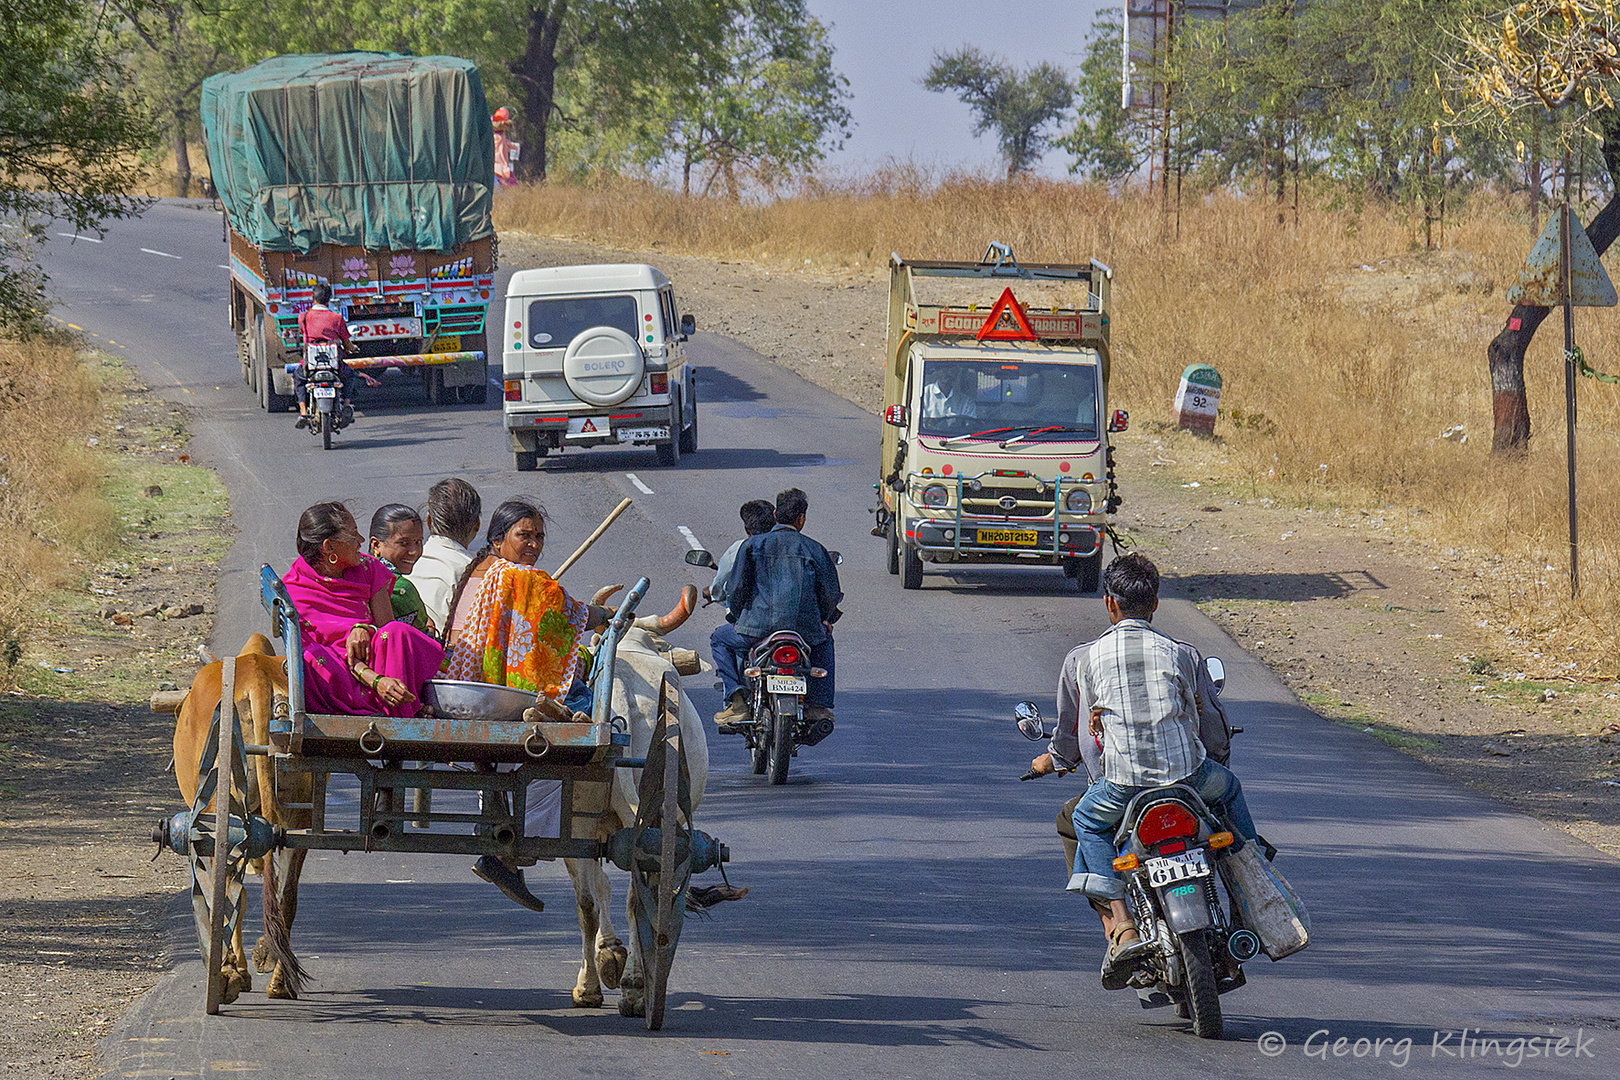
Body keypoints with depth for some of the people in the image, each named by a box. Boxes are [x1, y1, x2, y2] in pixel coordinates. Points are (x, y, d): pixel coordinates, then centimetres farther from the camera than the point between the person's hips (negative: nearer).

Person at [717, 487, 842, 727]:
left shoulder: (753, 545, 5)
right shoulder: (814, 549, 7)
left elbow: (738, 587, 0)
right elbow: (830, 593, 10)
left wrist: (737, 615, 21)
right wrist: (824, 621, 31)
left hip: (758, 626, -1)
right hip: (803, 629, 1)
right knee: (823, 641, 37)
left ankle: (737, 699, 7)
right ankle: (817, 705, 27)